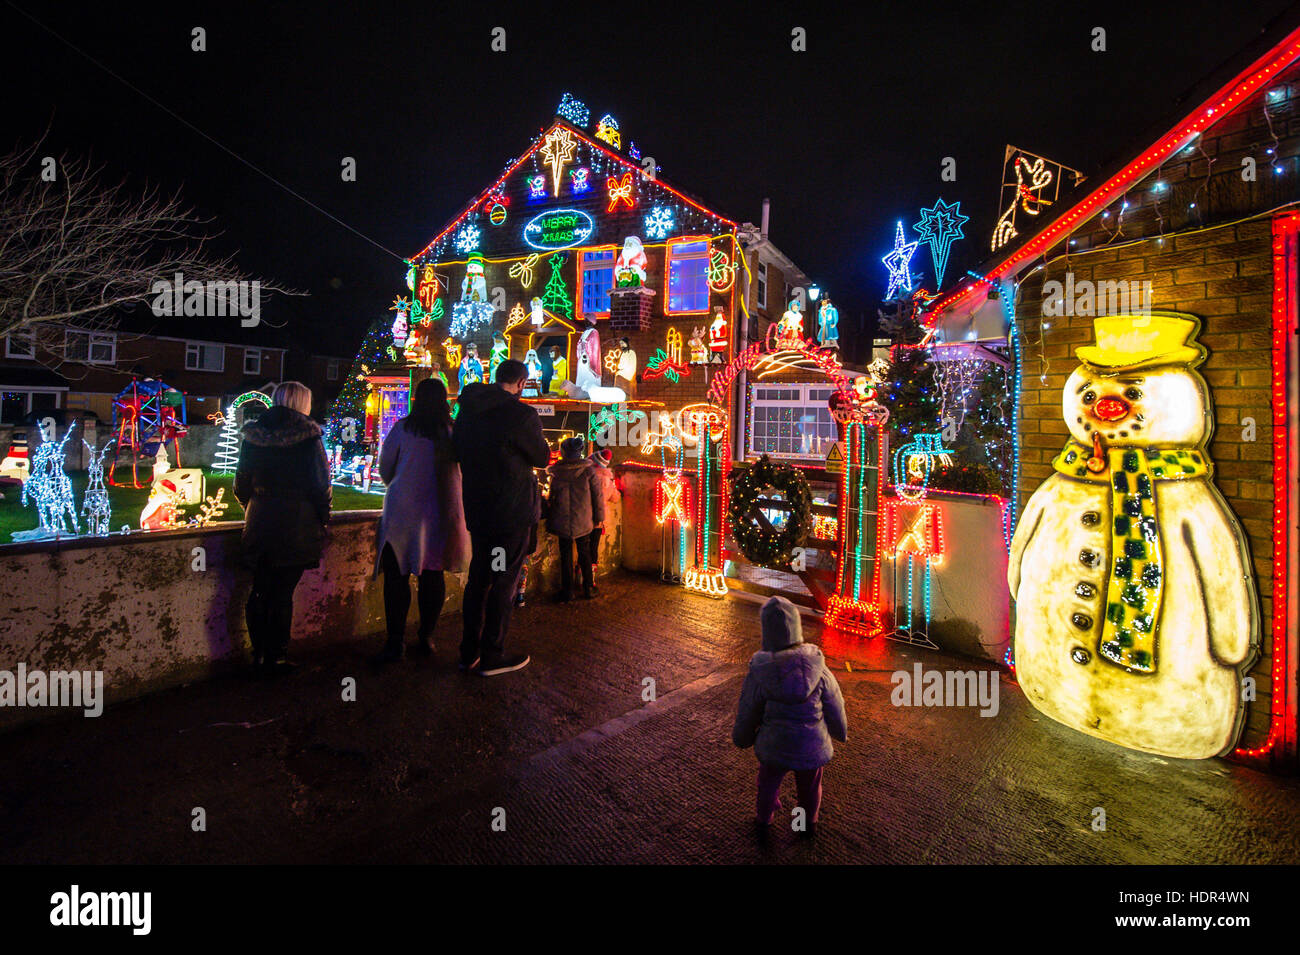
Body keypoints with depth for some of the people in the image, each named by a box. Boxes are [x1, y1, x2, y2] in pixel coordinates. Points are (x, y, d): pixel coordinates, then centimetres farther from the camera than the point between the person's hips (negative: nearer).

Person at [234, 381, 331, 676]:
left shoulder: (253, 436, 5)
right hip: (296, 525, -4)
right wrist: (322, 519, 4)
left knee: (260, 591, 12)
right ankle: (276, 657, 10)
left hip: (259, 524, 4)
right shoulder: (308, 437, -8)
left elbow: (241, 485, 10)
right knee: (283, 592, 2)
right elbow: (321, 485, -8)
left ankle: (259, 654, 22)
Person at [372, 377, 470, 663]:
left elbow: (384, 466, 4)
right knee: (433, 575, 10)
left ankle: (395, 640, 7)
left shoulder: (403, 428, -5)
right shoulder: (454, 430, -3)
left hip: (403, 511, -2)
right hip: (441, 511, 2)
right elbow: (462, 468, 3)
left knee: (397, 575, 6)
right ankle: (426, 637, 16)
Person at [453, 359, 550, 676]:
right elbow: (543, 457, -5)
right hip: (513, 512, -7)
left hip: (477, 510, 7)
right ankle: (492, 656, 15)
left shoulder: (466, 412, 6)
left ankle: (469, 652, 27)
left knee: (478, 578, 17)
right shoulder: (521, 414, -17)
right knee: (504, 582, 4)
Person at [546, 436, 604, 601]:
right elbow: (598, 495, -5)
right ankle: (587, 589, 19)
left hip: (562, 521, 0)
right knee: (585, 554, 13)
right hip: (583, 522, 0)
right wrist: (599, 517, 5)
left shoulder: (556, 472, -5)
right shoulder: (588, 470, -8)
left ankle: (567, 591, 13)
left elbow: (551, 497, 2)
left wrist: (549, 519, 12)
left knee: (566, 555, 8)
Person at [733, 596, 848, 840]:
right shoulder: (817, 668, -23)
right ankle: (809, 824, 55)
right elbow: (835, 708, -7)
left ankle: (764, 824, 51)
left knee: (768, 784, 28)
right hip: (812, 747, 1)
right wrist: (841, 732, 15)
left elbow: (747, 713, -11)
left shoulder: (759, 673, -26)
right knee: (810, 787, 30)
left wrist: (741, 738, 10)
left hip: (774, 747, -1)